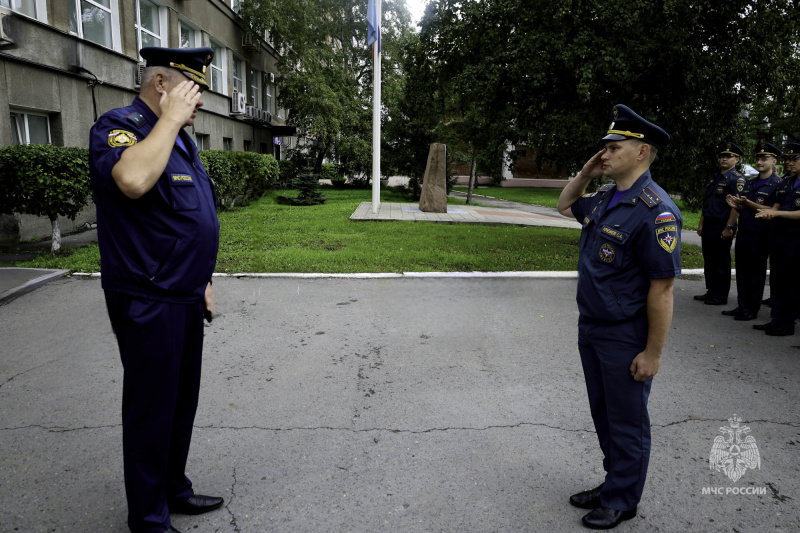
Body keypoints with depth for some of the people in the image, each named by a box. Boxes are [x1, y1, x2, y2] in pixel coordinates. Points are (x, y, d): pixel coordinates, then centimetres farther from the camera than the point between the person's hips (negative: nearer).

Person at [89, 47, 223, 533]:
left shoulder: (181, 138, 15)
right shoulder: (119, 126, -12)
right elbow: (133, 180, -37)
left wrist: (202, 282, 18)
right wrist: (170, 118, -24)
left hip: (185, 298, 9)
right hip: (148, 302, -9)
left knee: (182, 401, 18)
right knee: (151, 407, 3)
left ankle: (174, 490, 35)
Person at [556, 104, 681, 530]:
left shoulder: (654, 211, -22)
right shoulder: (603, 199, 5)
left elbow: (661, 289, -22)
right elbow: (565, 205, 26)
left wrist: (652, 353, -20)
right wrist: (585, 173, 6)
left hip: (625, 339, -8)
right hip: (591, 327, 8)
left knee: (626, 423, 10)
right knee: (603, 414, 21)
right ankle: (613, 483, 40)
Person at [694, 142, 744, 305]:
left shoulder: (737, 179, -8)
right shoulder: (714, 178, 16)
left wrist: (728, 228, -21)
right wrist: (701, 224, 15)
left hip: (722, 227, -8)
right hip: (708, 226, 8)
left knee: (722, 262, 0)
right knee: (709, 260, 13)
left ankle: (721, 296, 9)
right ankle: (711, 292, 23)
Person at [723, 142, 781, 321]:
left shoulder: (778, 184, -5)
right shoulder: (749, 183, 16)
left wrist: (748, 203, -23)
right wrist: (736, 205, -2)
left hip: (761, 235, -6)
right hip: (743, 232, 7)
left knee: (756, 273, 1)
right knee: (742, 271, 9)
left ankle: (753, 310, 8)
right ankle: (742, 306, 17)